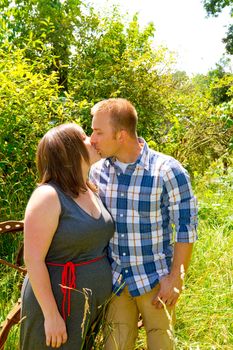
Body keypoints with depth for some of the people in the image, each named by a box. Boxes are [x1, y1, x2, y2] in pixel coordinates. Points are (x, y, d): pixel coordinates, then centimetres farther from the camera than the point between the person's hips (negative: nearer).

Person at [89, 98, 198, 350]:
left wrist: (176, 278, -11)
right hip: (115, 280, 4)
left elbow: (186, 226, -11)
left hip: (156, 280, -3)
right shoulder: (97, 171, -2)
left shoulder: (167, 170, -16)